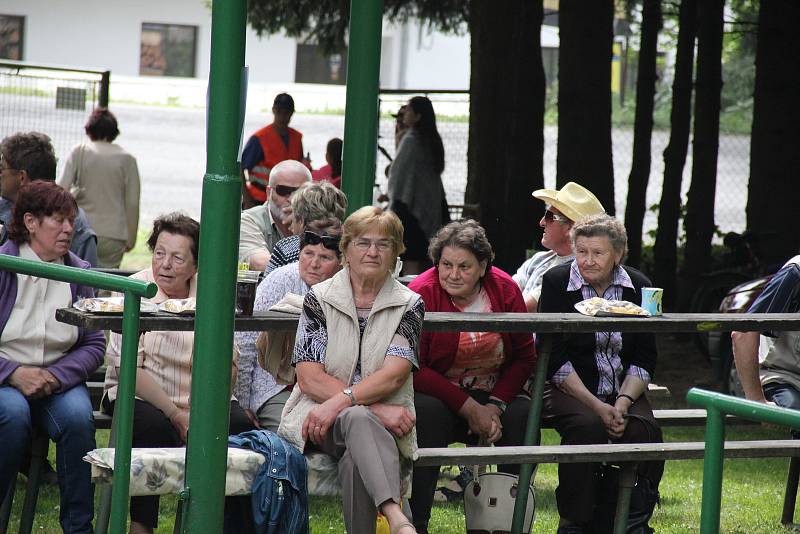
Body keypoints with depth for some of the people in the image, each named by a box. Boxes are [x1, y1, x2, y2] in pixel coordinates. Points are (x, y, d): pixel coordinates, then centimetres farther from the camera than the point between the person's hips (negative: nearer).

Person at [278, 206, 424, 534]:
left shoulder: (409, 305, 8)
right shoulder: (319, 300, 7)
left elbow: (392, 376, -7)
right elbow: (310, 378, -4)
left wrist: (339, 403, -23)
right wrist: (375, 408, -15)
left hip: (382, 423, 1)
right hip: (317, 418, -1)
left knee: (355, 461, -36)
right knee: (358, 419, -38)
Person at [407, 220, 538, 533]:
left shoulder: (505, 290, -2)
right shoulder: (422, 293, -11)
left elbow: (524, 357, 1)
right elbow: (413, 369, -16)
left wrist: (496, 406, -15)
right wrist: (468, 407, -20)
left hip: (494, 396, 3)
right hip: (435, 393, -3)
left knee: (524, 414, -26)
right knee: (428, 411, -35)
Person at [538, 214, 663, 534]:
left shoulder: (638, 287, 6)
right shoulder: (556, 283, -3)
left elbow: (644, 360, 5)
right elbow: (554, 359, -9)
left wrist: (623, 402, -13)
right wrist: (595, 405, -18)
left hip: (623, 391, 3)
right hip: (569, 388, -3)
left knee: (644, 432, -26)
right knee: (587, 426, -33)